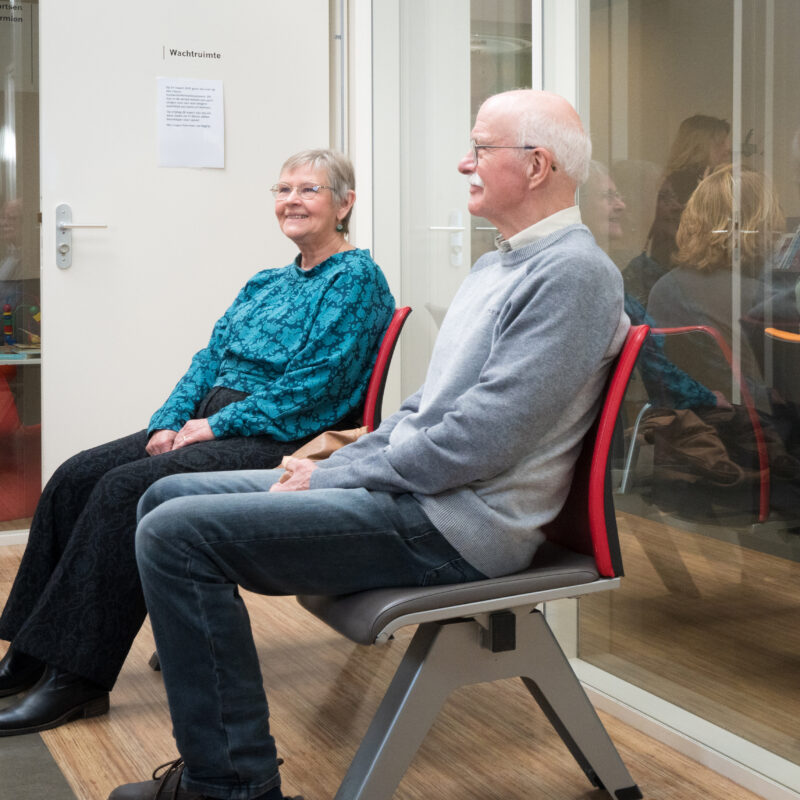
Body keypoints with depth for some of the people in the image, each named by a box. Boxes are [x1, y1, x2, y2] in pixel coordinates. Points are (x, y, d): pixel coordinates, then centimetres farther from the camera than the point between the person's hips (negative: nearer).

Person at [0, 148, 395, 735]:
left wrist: (214, 426, -15)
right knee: (76, 477, -7)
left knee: (128, 487, -26)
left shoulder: (357, 280, -5)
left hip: (283, 443, -8)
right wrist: (170, 423, -2)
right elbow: (210, 360, 16)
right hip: (213, 427, 9)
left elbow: (314, 386, -15)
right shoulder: (266, 284, 21)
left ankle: (76, 678, -19)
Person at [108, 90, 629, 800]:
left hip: (452, 526, -10)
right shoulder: (499, 265, 19)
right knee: (168, 497, 9)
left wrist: (336, 478, -13)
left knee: (178, 533, -18)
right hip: (404, 487, 11)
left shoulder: (573, 272, -14)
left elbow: (479, 442, -22)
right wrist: (334, 467, 8)